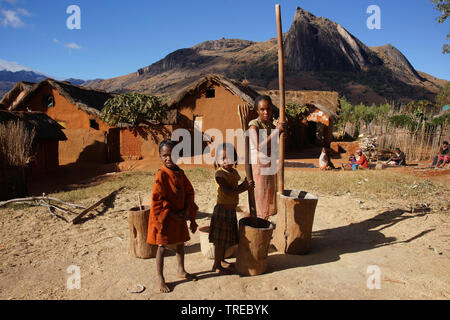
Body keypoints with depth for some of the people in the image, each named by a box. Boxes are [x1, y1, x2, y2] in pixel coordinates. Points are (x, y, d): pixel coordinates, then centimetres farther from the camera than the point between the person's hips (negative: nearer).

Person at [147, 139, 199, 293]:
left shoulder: (180, 173, 0)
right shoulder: (161, 175, -19)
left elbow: (189, 192, 6)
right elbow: (157, 199, -20)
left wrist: (186, 210, -4)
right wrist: (171, 214, -18)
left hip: (179, 216, 7)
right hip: (164, 217, -6)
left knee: (180, 243, 19)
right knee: (162, 246, 3)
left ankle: (181, 271, 39)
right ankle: (160, 279, 19)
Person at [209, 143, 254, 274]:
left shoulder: (234, 172, 8)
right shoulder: (220, 174, -19)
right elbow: (228, 192, -27)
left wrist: (244, 184, -3)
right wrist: (246, 187, -25)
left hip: (231, 209, 8)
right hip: (222, 210, -8)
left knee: (226, 238, 20)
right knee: (220, 240, 3)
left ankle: (222, 260, 37)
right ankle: (217, 265, 17)